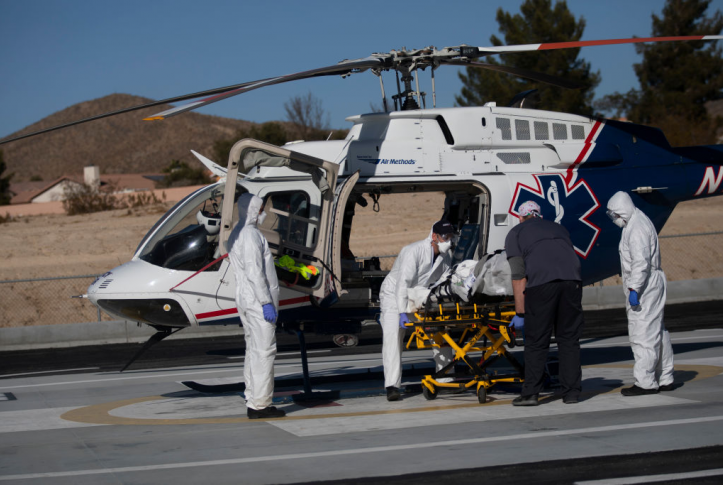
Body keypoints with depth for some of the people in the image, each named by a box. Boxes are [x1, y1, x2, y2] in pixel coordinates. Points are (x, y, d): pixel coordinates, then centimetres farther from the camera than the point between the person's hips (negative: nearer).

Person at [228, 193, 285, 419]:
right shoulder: (250, 235, -14)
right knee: (264, 351, -9)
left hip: (245, 299, 10)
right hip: (257, 300, -10)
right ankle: (260, 404, -10)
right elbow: (254, 272, -21)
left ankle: (253, 403, 12)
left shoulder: (236, 235, 18)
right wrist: (266, 302, -21)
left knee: (254, 351, 11)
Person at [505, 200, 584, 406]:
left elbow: (518, 275, 9)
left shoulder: (516, 233, 19)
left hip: (541, 283, -3)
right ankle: (571, 392, 11)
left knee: (536, 342, 3)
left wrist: (520, 312, 7)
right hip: (571, 281, 3)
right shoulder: (558, 228, 32)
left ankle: (530, 393, 3)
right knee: (569, 339, 10)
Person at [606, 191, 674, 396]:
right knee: (657, 332, 14)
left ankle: (645, 382, -11)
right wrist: (632, 287, 20)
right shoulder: (637, 223, 17)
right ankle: (664, 379, 21)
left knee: (643, 333, -10)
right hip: (649, 285, 11)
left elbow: (641, 262, -24)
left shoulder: (637, 228, -16)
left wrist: (634, 289, -26)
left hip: (644, 285, -11)